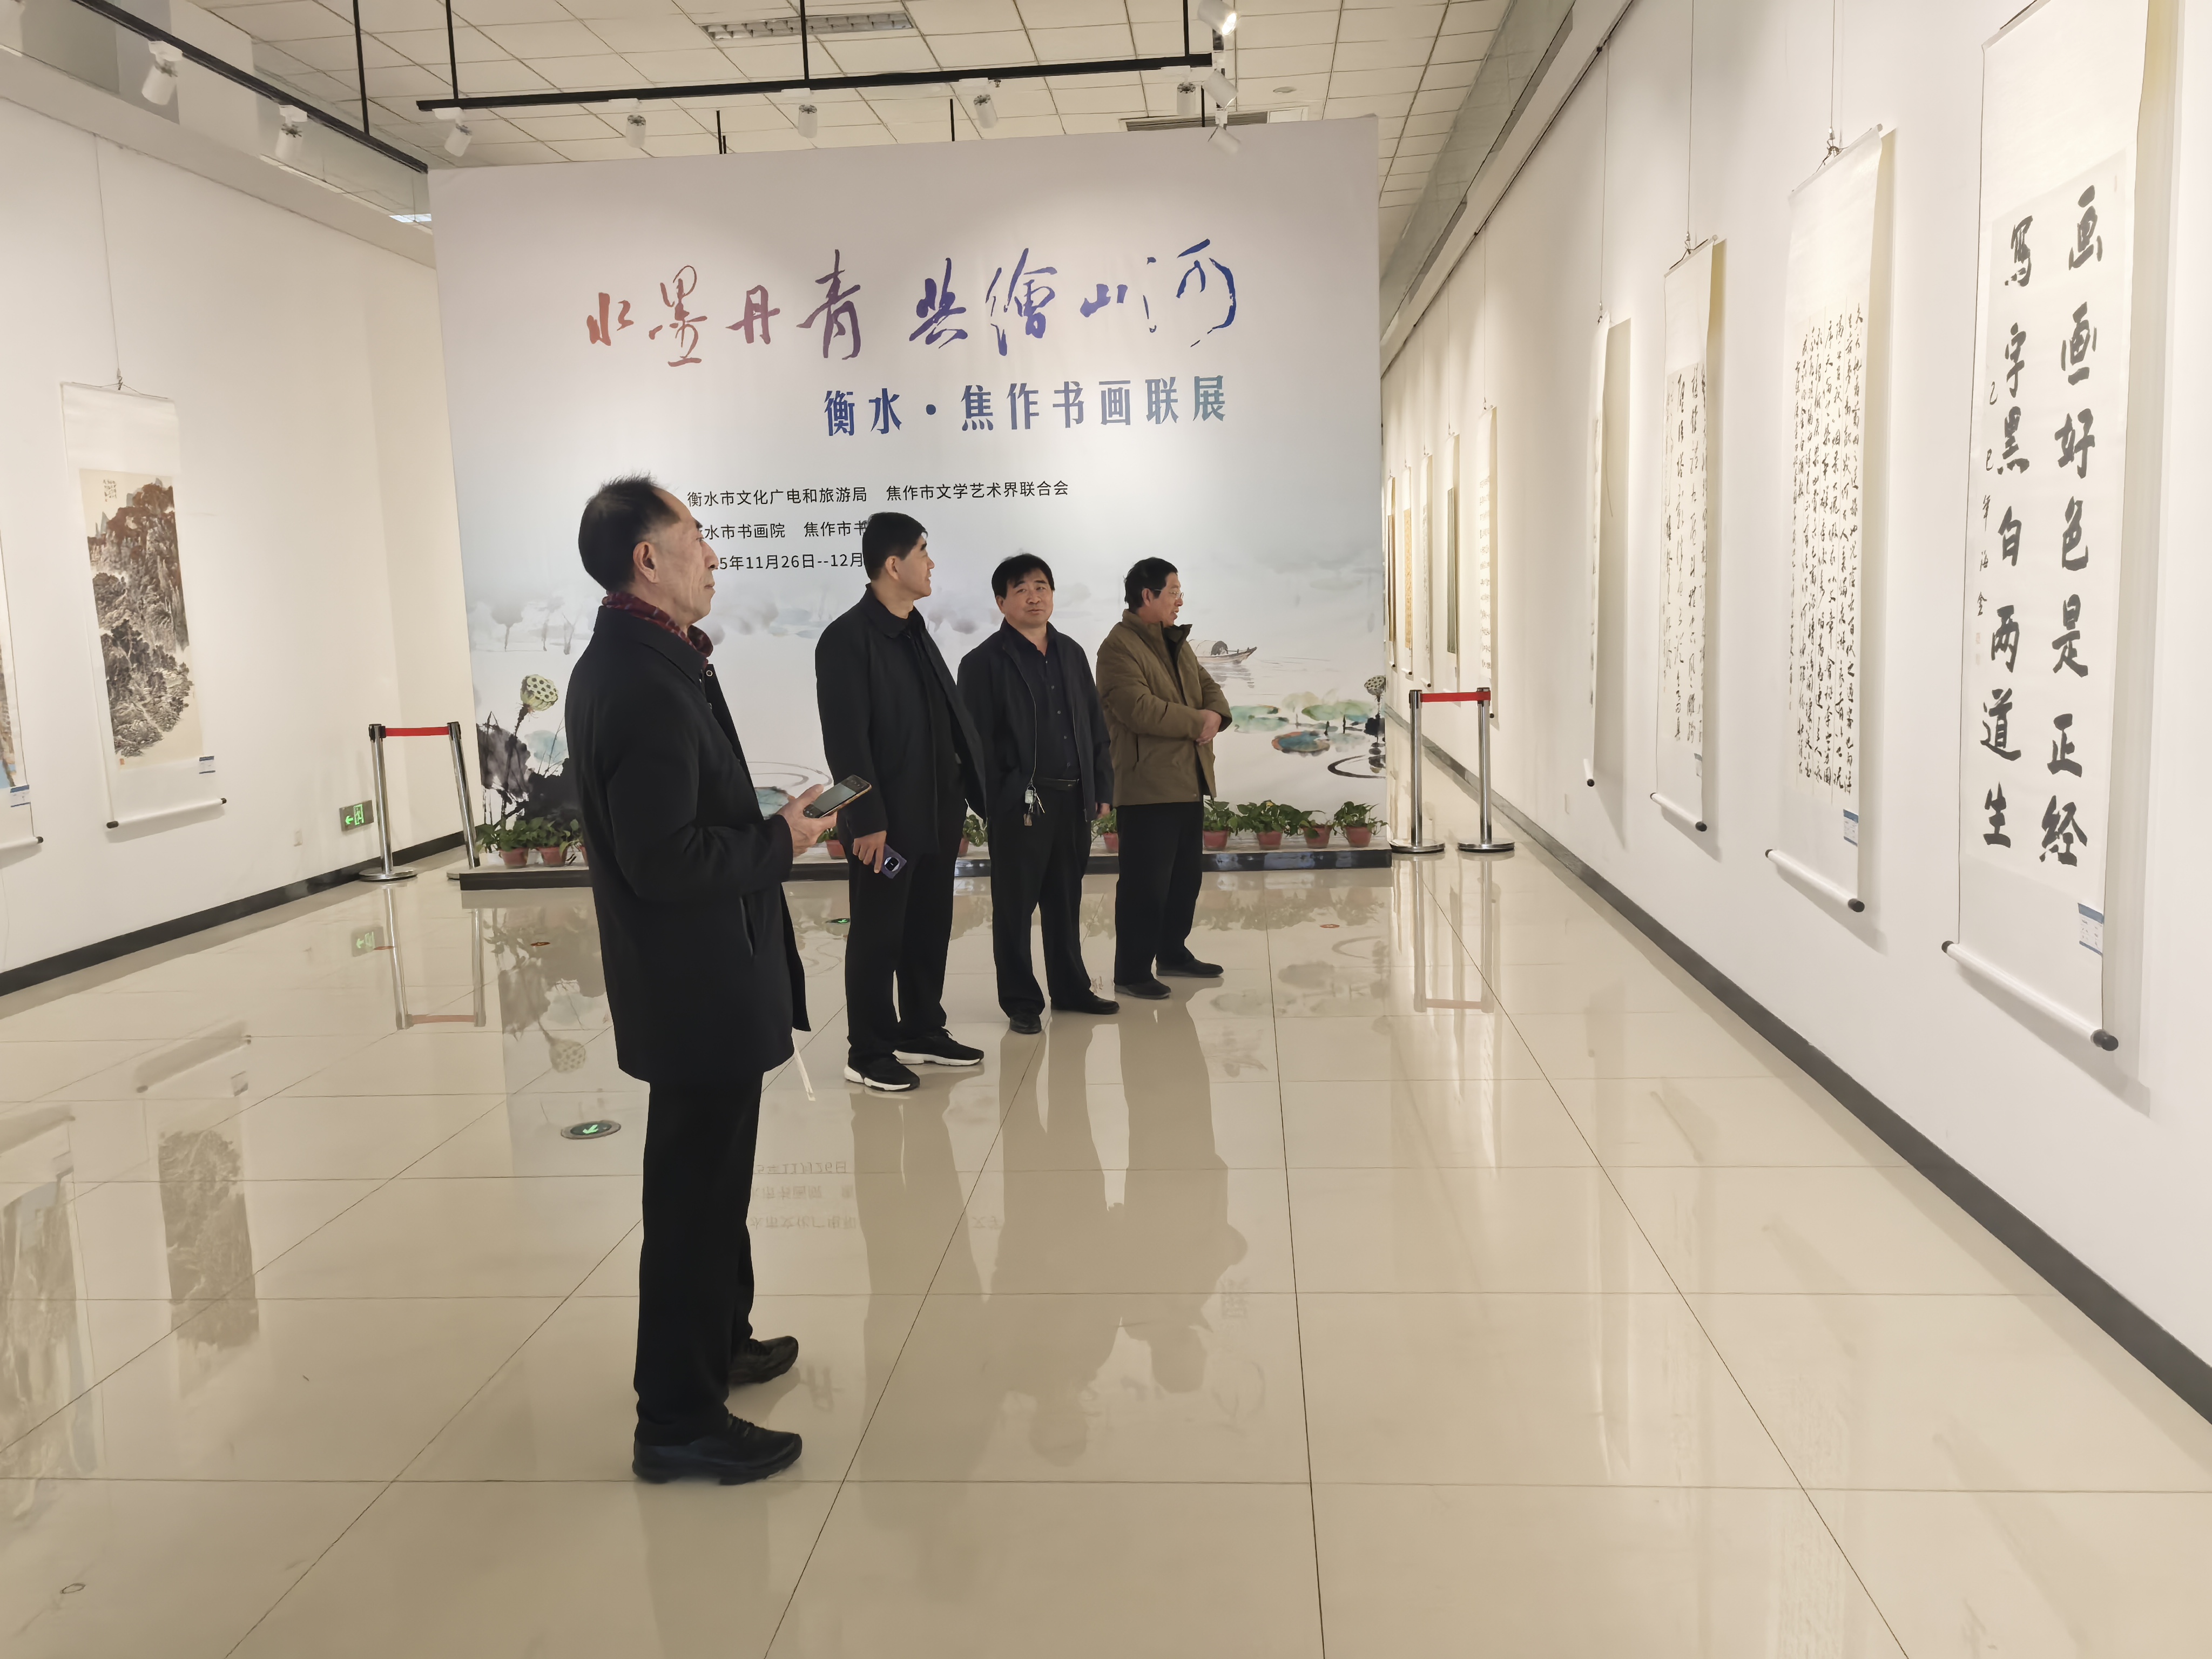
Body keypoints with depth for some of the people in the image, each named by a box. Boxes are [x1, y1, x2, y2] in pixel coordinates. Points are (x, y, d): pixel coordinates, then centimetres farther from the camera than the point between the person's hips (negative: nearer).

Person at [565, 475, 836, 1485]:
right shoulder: (649, 684, -24)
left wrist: (764, 824, 6)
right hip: (697, 981, -11)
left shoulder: (621, 661, 9)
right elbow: (667, 862, -27)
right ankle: (679, 1420, 15)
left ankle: (718, 1341, 42)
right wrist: (780, 843, -15)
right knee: (695, 1192, 1)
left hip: (688, 974, 11)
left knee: (705, 1178, 24)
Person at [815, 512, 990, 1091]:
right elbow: (846, 740, -17)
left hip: (937, 817, 8)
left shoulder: (915, 632, 14)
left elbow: (951, 719, 12)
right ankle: (868, 1053, 14)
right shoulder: (847, 639, -13)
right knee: (878, 936, 3)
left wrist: (964, 796, 7)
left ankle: (922, 1032, 30)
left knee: (930, 929, 16)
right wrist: (867, 821, -19)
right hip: (888, 822, -8)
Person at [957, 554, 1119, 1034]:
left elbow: (1096, 726, 15)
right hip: (1019, 805, -5)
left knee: (1067, 902, 15)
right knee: (1015, 907, 4)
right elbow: (977, 742, -8)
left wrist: (1102, 788, 10)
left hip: (1074, 800, 5)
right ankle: (1021, 1002, 14)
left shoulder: (1071, 653, 13)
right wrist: (996, 802, -12)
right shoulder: (985, 662, -6)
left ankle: (1071, 988, 28)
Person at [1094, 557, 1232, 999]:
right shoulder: (1119, 648, -13)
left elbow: (1207, 686, 18)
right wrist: (1196, 721, -14)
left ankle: (1173, 954, 30)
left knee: (1185, 877, 16)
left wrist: (1215, 714, -5)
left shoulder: (1176, 643, 18)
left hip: (1189, 783, 9)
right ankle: (1131, 972, 3)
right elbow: (1140, 709, -24)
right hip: (1147, 786, -9)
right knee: (1145, 883, -5)